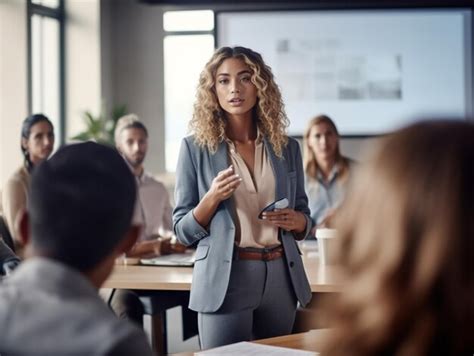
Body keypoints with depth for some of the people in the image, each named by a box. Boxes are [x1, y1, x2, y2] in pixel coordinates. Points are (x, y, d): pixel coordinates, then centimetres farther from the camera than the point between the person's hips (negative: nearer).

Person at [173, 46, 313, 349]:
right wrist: (212, 199, -17)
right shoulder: (196, 148, -1)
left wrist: (296, 221, -7)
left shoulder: (287, 147, 7)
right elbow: (184, 231, 0)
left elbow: (305, 219, 16)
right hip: (225, 280, -3)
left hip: (281, 279, 3)